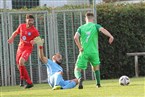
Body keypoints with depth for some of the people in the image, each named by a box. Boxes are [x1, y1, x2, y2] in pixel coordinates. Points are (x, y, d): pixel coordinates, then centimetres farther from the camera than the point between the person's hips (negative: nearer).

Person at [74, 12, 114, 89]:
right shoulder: (95, 26, 4)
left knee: (77, 70, 1)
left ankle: (79, 78, -32)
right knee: (96, 67, 26)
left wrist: (80, 47, -3)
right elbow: (103, 30, -16)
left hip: (84, 52, -1)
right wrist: (110, 36, -26)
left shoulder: (81, 28, 8)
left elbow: (76, 37, -7)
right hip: (94, 52, 1)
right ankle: (98, 83, 17)